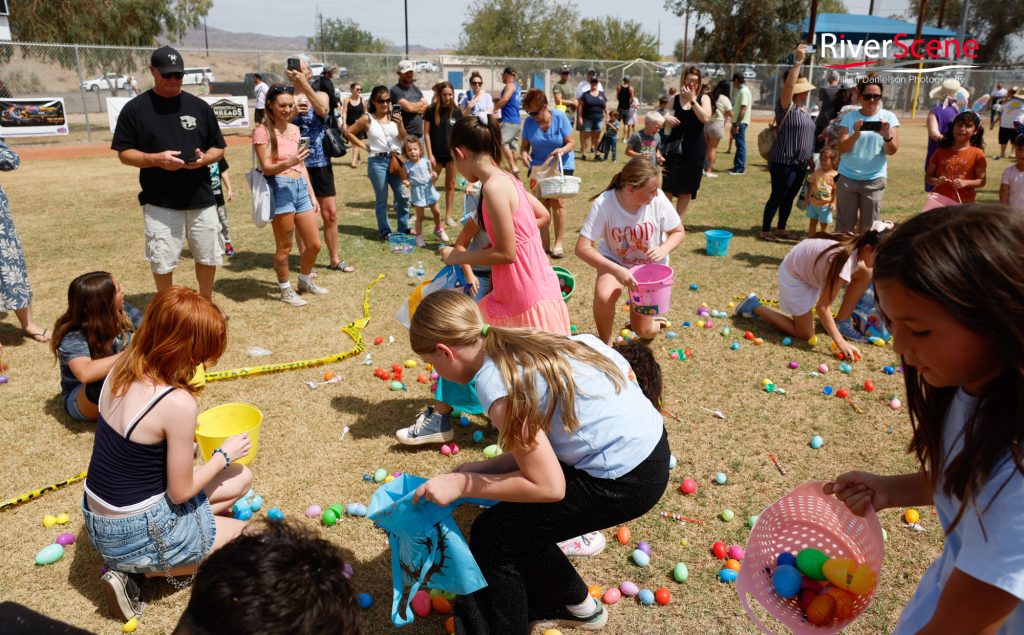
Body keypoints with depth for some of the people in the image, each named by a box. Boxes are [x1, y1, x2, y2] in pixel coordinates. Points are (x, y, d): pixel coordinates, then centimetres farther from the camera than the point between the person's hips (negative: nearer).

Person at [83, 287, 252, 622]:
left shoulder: (120, 369, -6)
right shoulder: (179, 403, -30)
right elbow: (180, 492, -17)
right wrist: (225, 454, -5)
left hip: (98, 520, 8)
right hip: (134, 534, -7)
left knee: (242, 478, 17)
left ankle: (132, 560, 10)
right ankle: (136, 570, 4)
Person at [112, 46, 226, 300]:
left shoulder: (199, 106, 7)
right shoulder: (135, 109, 0)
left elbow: (218, 148, 11)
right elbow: (124, 153, 1)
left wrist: (205, 158, -12)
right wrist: (155, 159, -18)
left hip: (201, 199, 2)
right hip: (159, 202, -2)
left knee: (208, 257, 10)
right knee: (162, 262, 4)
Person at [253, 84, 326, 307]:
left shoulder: (294, 129, 14)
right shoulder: (262, 132, -6)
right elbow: (267, 168, -10)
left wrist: (312, 194, 16)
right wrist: (288, 163, -28)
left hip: (301, 187, 7)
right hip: (280, 188, -6)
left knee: (314, 244, 10)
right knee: (284, 246, 1)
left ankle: (305, 281, 33)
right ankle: (285, 290, 18)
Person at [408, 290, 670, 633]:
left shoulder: (498, 386, -20)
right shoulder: (519, 346, 6)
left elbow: (549, 486, -15)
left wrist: (460, 484, -9)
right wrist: (482, 468, 10)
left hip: (626, 480, -8)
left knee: (493, 535, 3)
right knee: (516, 515, 20)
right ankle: (577, 606, 40)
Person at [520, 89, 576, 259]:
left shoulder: (560, 117, -12)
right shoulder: (529, 122, -7)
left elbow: (571, 142, -10)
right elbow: (525, 145, -1)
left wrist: (562, 150, -31)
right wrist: (524, 153, -24)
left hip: (561, 165, -2)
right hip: (538, 165, 2)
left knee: (557, 201, -8)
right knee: (542, 203, -3)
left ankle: (558, 243, 1)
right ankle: (544, 243, 4)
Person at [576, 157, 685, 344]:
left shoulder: (658, 199, -24)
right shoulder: (603, 204, -29)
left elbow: (678, 232, -8)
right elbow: (582, 248, -31)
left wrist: (664, 249, -30)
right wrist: (617, 270, -41)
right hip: (615, 261, -1)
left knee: (643, 331, -4)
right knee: (603, 298, -33)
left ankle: (655, 321, 35)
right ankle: (605, 344, -3)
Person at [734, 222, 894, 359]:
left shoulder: (857, 243, -13)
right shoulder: (844, 262, -37)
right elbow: (822, 307, -31)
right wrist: (840, 342, -30)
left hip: (809, 268, 9)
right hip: (794, 274, -8)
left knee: (866, 273, -3)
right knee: (806, 335, -2)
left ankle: (841, 323, 7)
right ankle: (754, 306, 6)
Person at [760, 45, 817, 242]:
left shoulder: (803, 108, 17)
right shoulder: (786, 106, -9)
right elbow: (788, 86, -28)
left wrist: (809, 158, 24)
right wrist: (798, 62, -35)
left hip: (800, 163, 8)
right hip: (784, 162, -8)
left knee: (789, 198, 13)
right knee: (777, 197, -4)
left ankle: (781, 229, 22)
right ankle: (765, 231, 4)